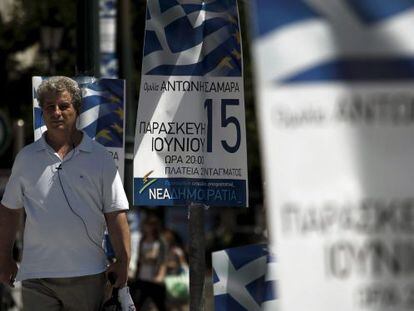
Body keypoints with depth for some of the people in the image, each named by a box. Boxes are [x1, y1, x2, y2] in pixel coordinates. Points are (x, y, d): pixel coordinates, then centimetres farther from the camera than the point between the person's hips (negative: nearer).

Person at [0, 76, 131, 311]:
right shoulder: (26, 158, 10)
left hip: (87, 274, -1)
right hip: (36, 274, 1)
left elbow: (115, 213, 3)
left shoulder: (100, 158, 4)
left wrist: (123, 260, -3)